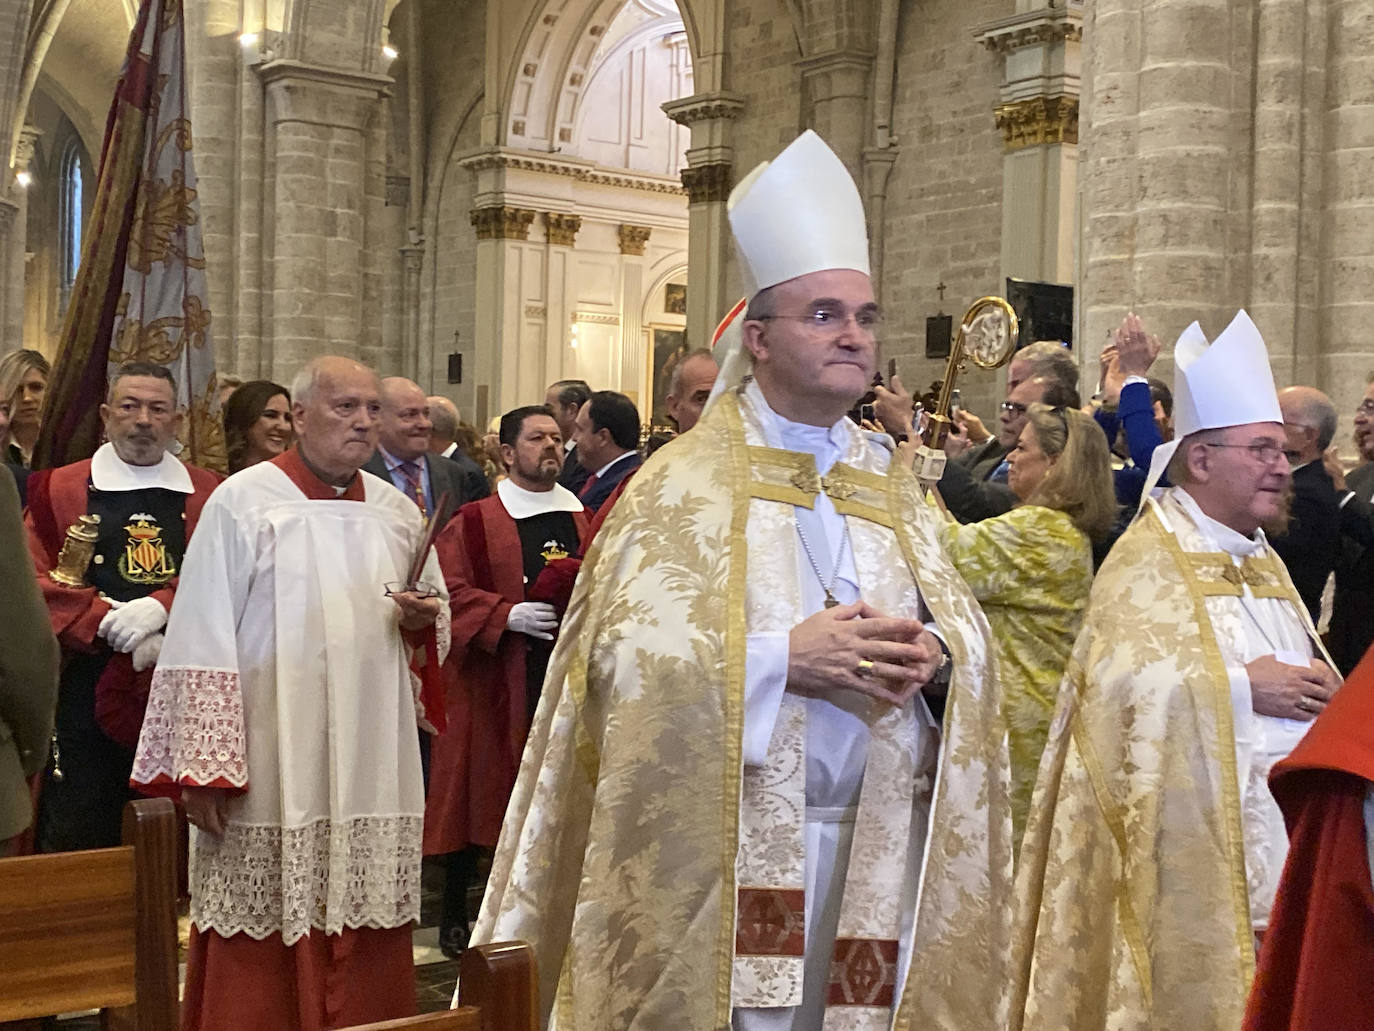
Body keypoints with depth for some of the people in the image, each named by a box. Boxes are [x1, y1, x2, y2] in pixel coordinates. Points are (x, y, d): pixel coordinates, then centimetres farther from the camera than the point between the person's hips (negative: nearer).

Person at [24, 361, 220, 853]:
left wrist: (161, 606, -19)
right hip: (87, 695, -1)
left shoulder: (208, 494, 9)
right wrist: (114, 626, -15)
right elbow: (39, 583, -3)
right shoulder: (60, 490, 7)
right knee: (78, 842, 1)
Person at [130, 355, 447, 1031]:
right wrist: (201, 769, -12)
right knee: (263, 952, 2)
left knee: (364, 955, 7)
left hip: (372, 767, 4)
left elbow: (436, 623, 20)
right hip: (269, 773, -4)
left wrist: (423, 620, -5)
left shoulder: (397, 512, 11)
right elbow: (201, 641, -7)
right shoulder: (241, 503, -3)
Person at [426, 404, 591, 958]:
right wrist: (507, 614, -18)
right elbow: (448, 591, -7)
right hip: (492, 678, -3)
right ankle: (454, 916, 16)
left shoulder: (584, 519, 12)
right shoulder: (474, 522, 0)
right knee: (476, 794, 3)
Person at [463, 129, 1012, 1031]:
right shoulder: (686, 483, -2)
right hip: (731, 847, -4)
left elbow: (964, 623, 10)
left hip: (874, 843, 4)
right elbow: (625, 653, -12)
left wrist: (930, 656, -12)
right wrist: (783, 658, -20)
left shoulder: (892, 485, 13)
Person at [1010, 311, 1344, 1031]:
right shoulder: (1148, 562, -8)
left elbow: (1308, 680, 23)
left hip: (1279, 843, 8)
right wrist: (1242, 688, -15)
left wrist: (1316, 694, 0)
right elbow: (1120, 681, -21)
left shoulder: (1261, 562, 18)